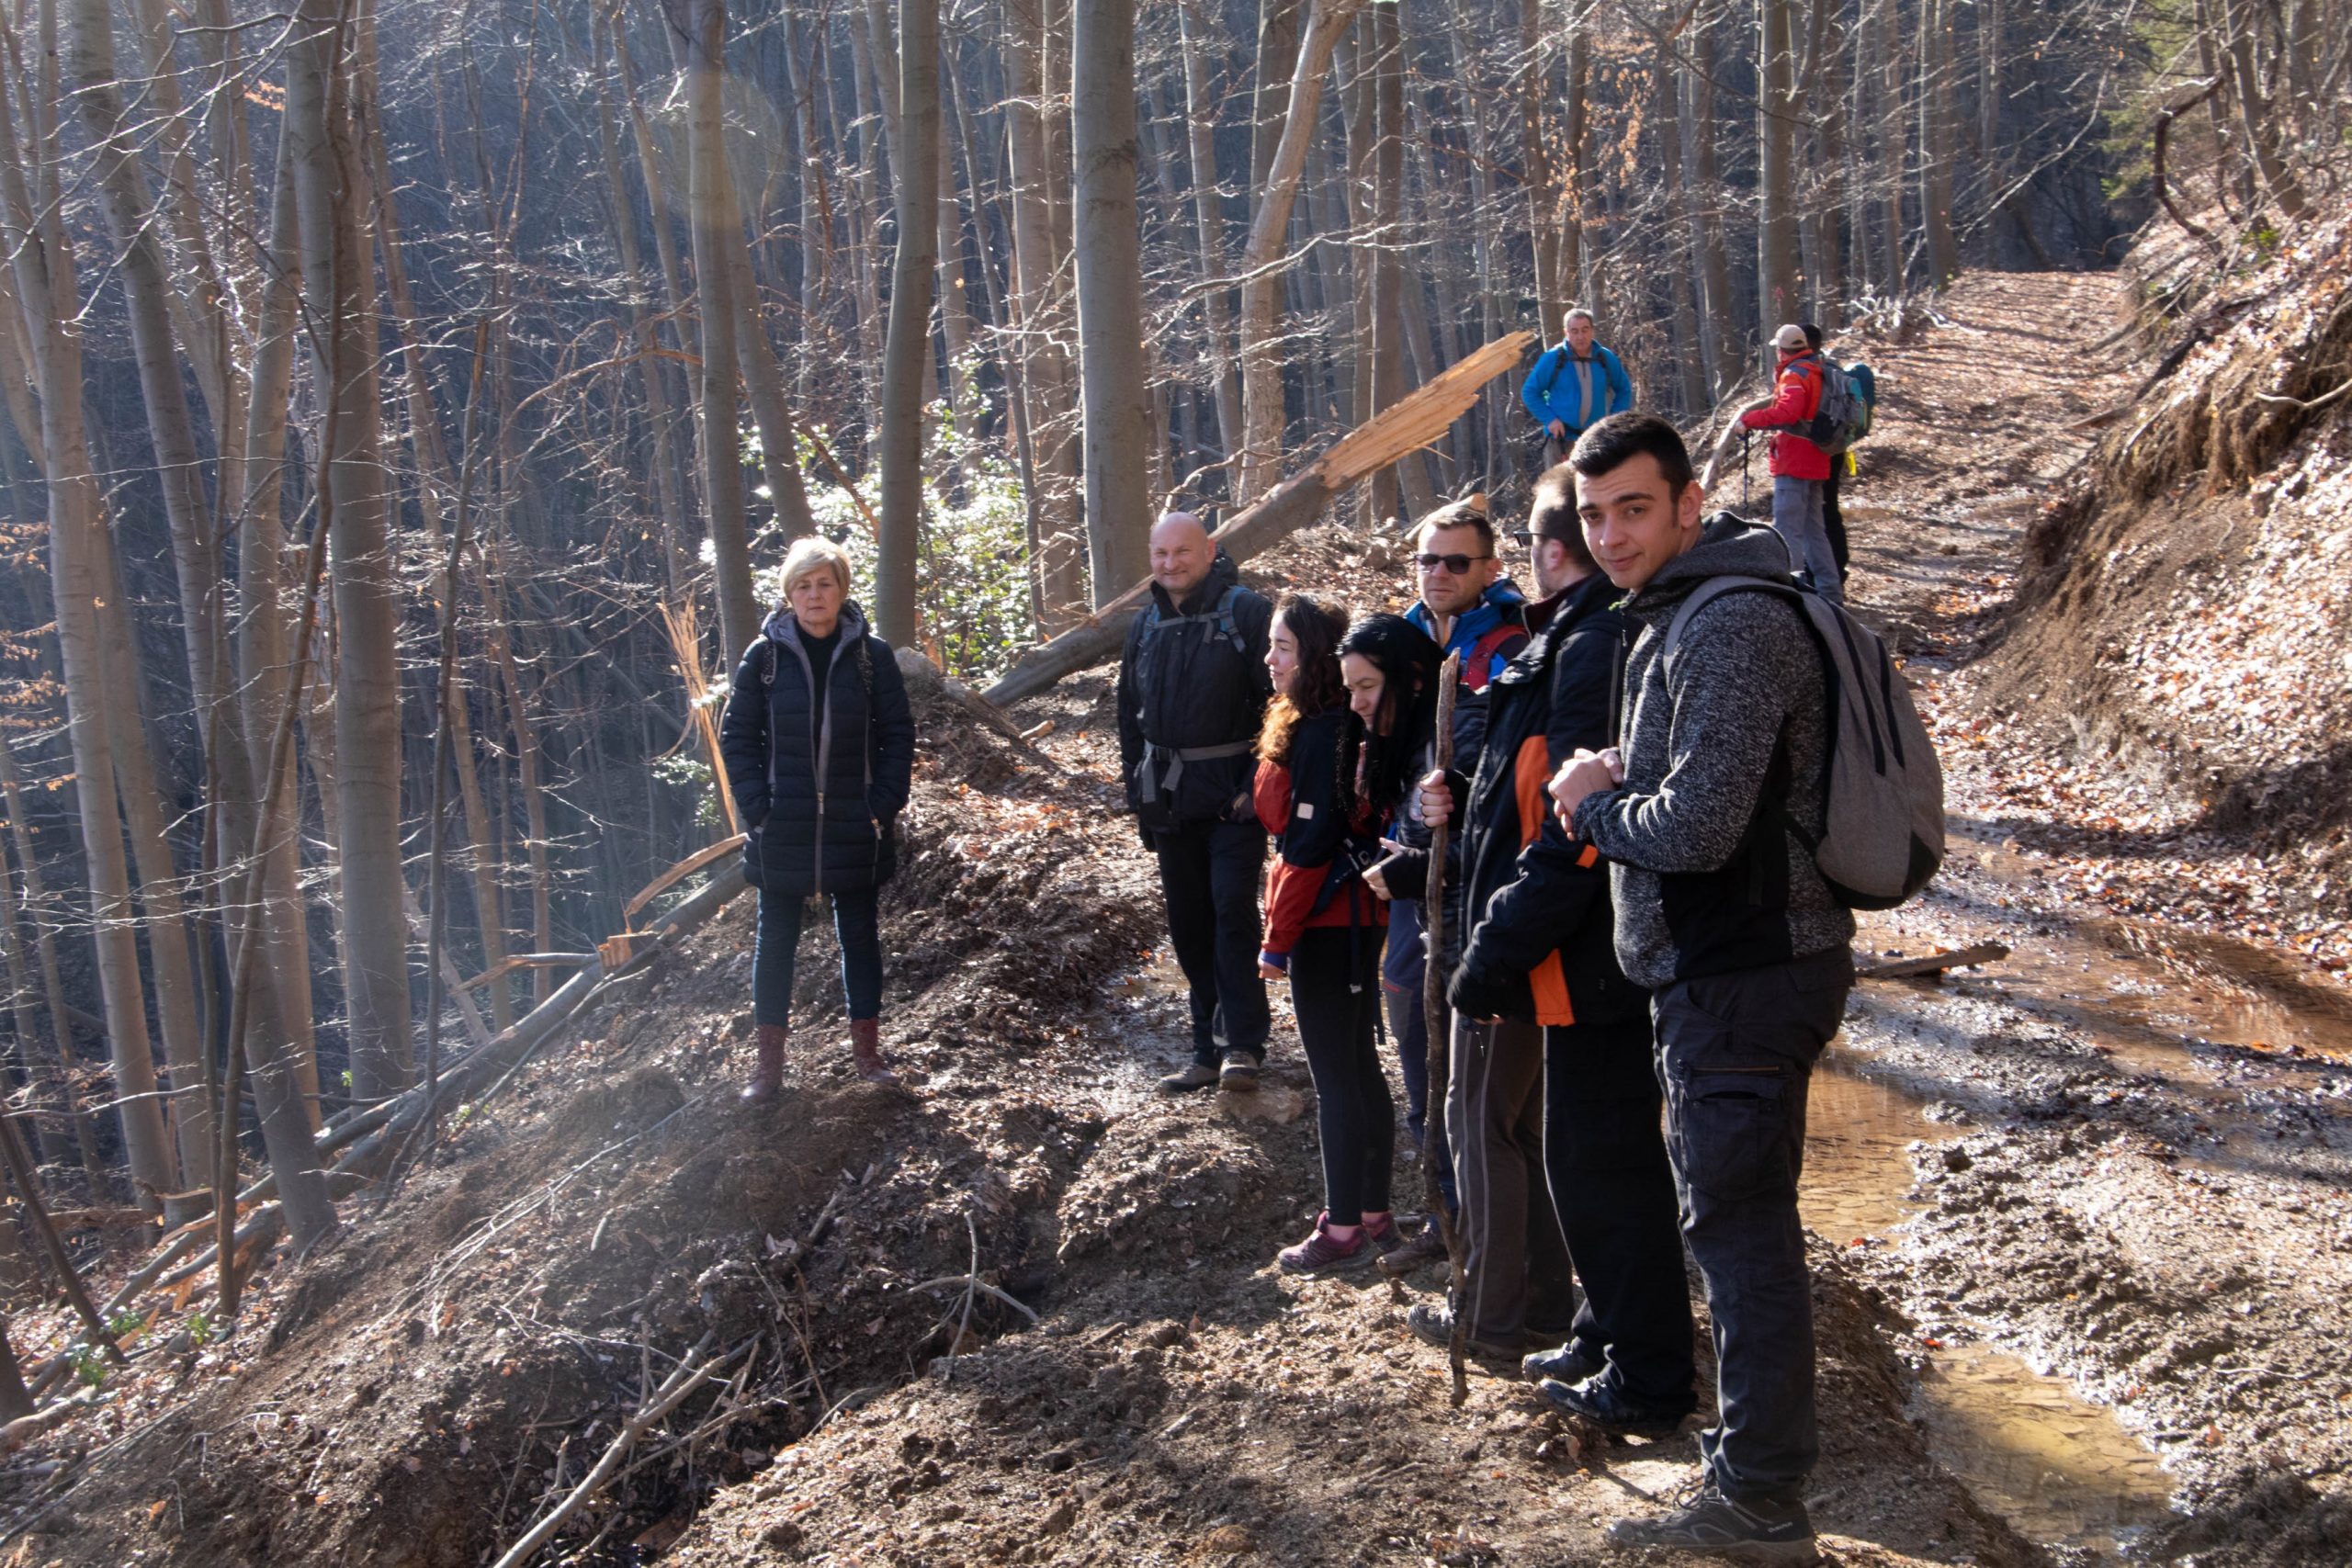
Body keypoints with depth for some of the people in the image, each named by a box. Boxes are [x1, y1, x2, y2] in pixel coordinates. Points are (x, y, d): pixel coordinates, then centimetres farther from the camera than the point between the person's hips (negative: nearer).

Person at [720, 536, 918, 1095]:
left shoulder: (871, 655, -3)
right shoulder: (765, 656, -3)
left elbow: (898, 735, 1)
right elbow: (737, 737, 0)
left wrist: (884, 807, -7)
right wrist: (756, 808, -8)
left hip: (855, 831, 0)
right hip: (783, 831, 0)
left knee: (861, 935, 11)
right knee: (775, 941, 7)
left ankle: (866, 1050, 24)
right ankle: (769, 1062, 16)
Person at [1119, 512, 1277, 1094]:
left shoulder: (1247, 612, -6)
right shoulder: (1146, 626, 13)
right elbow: (1130, 715, 20)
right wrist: (1137, 792, 13)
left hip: (1232, 797, -6)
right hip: (1170, 800, 6)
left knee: (1232, 910, -12)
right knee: (1189, 925, 8)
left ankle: (1243, 1044, -5)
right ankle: (1209, 1047, 16)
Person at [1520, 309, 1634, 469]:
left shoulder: (1606, 359, 4)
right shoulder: (1552, 359, -6)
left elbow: (1624, 390, 17)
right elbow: (1529, 391, 0)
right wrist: (1549, 419, -10)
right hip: (1561, 438, -3)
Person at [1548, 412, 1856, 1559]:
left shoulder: (1730, 626, -19)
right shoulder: (1679, 617, 15)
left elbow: (1698, 825, -27)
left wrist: (1593, 805, -8)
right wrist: (1614, 795, 3)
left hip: (1741, 979, -11)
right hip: (1729, 963, 11)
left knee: (1739, 1226, -2)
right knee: (1739, 1219, 18)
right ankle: (1752, 1456, 31)